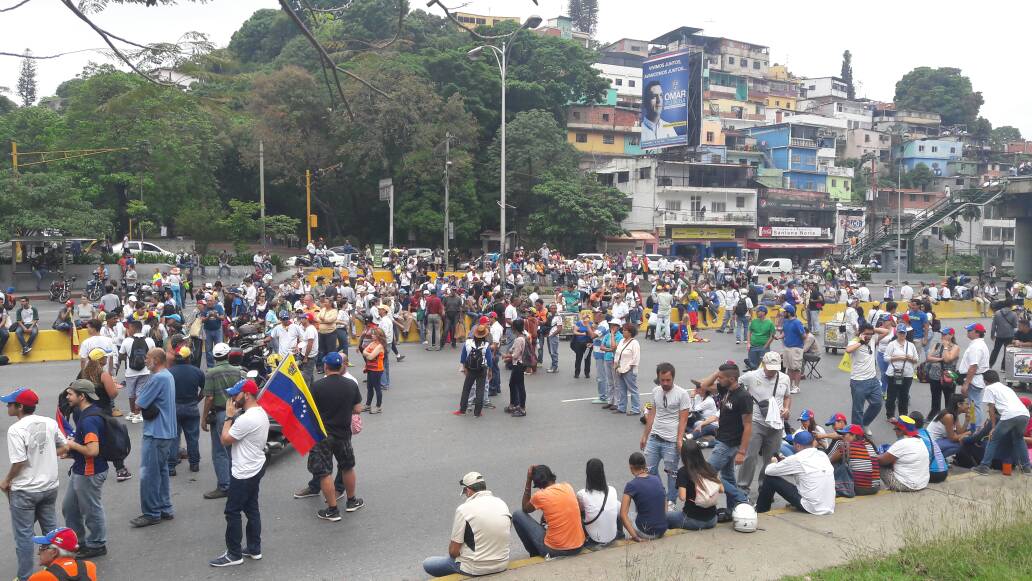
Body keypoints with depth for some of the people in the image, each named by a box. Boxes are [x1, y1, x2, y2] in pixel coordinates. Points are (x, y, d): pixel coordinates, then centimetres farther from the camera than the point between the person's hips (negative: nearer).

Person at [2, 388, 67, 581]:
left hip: (25, 491, -6)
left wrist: (5, 481, -6)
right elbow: (64, 446, 8)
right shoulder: (50, 422, -2)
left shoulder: (16, 430, -20)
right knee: (51, 528, 18)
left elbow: (19, 462, -21)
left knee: (23, 535, 8)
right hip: (49, 486, 6)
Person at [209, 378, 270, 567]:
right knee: (251, 509, 16)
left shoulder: (247, 418, -26)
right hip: (255, 468, 10)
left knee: (232, 512, -1)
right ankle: (254, 549, 23)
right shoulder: (261, 413, 7)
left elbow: (225, 440, -16)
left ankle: (234, 555, 6)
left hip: (244, 473, -10)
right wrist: (235, 416, 2)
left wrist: (229, 416, -9)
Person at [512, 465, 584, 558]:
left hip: (554, 550, -5)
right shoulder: (568, 487, 3)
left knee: (518, 515, 9)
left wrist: (528, 480, 8)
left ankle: (535, 554, 21)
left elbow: (525, 509, 12)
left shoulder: (540, 496, -11)